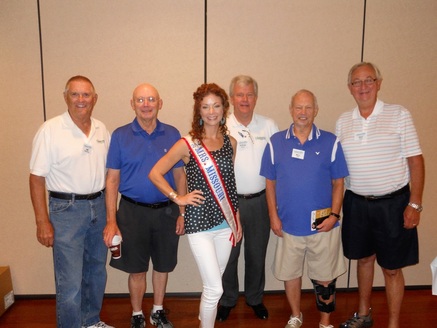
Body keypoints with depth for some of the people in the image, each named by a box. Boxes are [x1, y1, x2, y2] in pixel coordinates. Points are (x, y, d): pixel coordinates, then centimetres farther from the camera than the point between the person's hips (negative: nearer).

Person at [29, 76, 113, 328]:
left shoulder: (102, 130, 5)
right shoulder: (50, 130, -11)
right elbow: (37, 178, -10)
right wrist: (43, 222, -13)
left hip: (98, 206, 6)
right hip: (66, 210, -5)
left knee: (96, 272, 18)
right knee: (70, 283, -2)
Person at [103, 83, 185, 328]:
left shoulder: (172, 135, 0)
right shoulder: (120, 136, -4)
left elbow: (180, 176, 4)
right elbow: (112, 180, -4)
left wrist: (182, 213, 0)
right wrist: (111, 221, -9)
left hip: (166, 211, 2)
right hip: (133, 211, -1)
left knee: (163, 266, 16)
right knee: (137, 269, 11)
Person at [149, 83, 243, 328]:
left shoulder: (231, 142, 6)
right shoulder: (187, 144, -8)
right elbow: (155, 173, -5)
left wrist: (237, 221, 13)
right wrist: (178, 198, -9)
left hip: (226, 222, 5)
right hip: (199, 223, -4)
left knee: (212, 286, 15)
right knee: (215, 289, -3)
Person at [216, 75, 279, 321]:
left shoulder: (269, 126, 0)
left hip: (260, 200, 2)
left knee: (257, 254, 16)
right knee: (228, 254, 13)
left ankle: (255, 298, 38)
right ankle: (228, 299, 35)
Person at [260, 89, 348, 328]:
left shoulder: (330, 142, -3)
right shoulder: (276, 142, -1)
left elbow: (338, 183, 1)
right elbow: (270, 182, 3)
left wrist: (334, 214, -8)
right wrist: (273, 216, -1)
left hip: (322, 225, -1)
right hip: (288, 225, 1)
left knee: (325, 278, 11)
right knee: (290, 274, 16)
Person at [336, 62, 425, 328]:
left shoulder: (399, 115, -5)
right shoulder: (343, 122, 5)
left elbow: (416, 160, -6)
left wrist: (415, 204, -10)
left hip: (392, 203, -3)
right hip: (356, 203, 3)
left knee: (392, 268, 7)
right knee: (365, 258, 18)